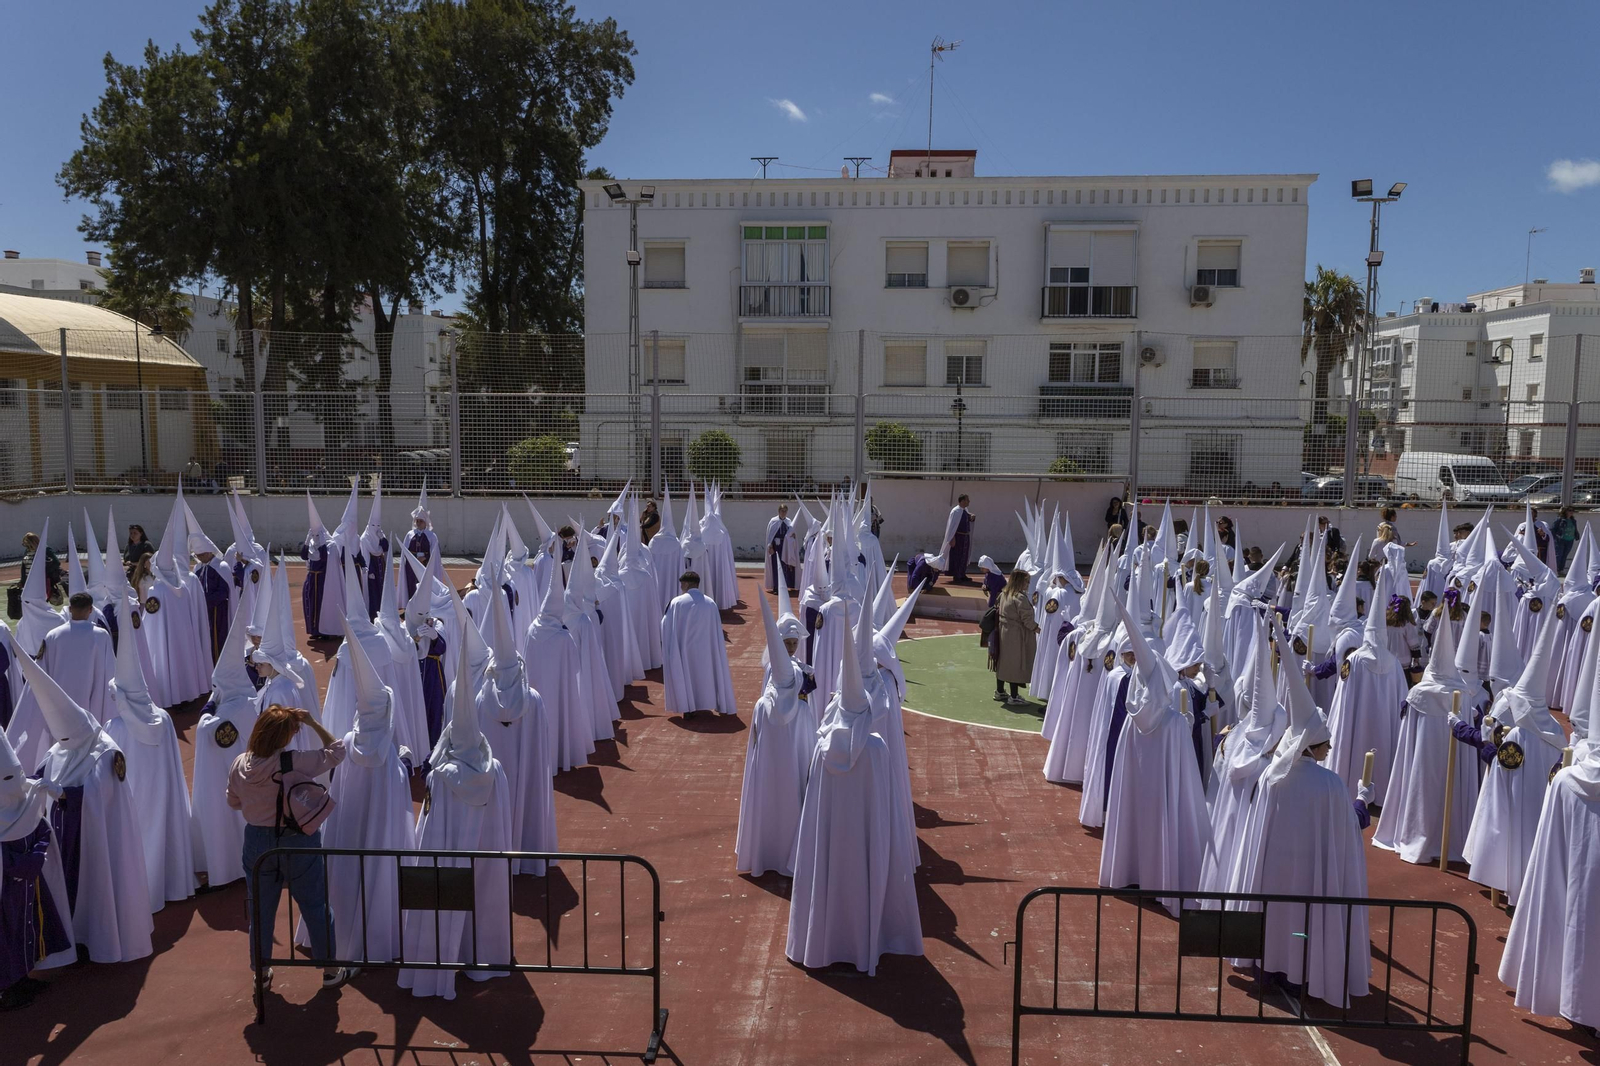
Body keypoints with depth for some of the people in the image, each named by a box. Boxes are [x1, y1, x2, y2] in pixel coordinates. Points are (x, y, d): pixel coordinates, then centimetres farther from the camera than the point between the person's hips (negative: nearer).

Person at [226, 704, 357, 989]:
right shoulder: (294, 763, -25)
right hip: (297, 842, -4)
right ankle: (330, 970, 24)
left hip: (257, 840, 4)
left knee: (261, 909, 20)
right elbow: (336, 751, -12)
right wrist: (313, 723, -11)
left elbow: (233, 802, 8)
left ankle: (261, 971, 35)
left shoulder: (240, 765, -9)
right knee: (315, 907, 12)